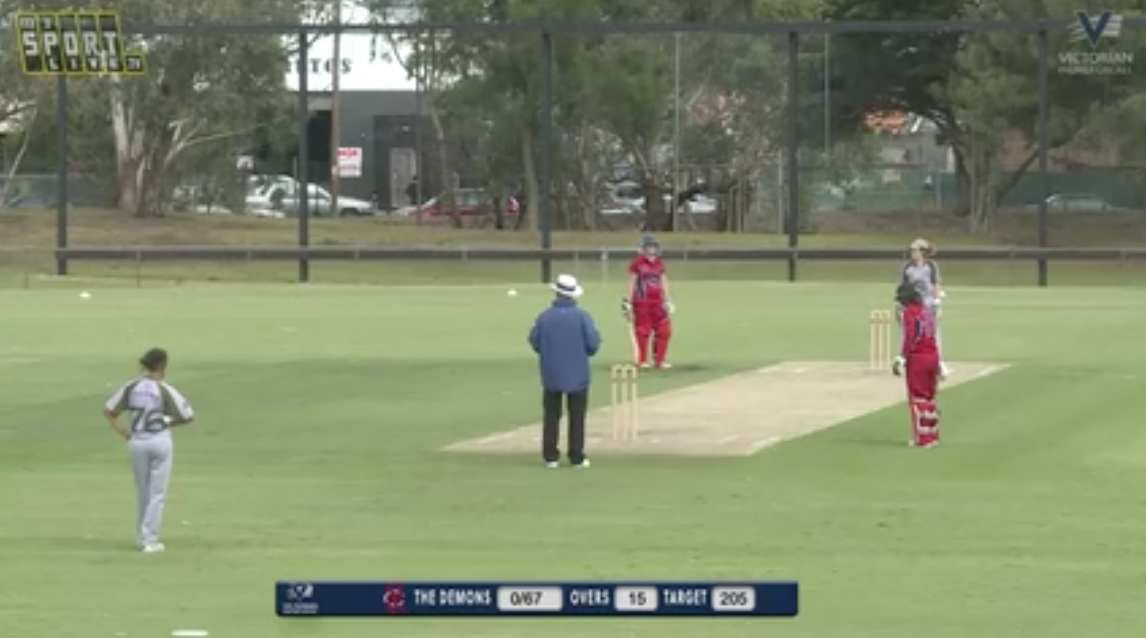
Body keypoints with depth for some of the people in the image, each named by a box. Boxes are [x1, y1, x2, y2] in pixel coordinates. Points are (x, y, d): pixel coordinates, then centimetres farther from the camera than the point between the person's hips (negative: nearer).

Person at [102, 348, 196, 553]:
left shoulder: (131, 387, 0)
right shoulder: (165, 390, -12)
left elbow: (108, 410, 2)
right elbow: (188, 416, -10)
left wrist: (123, 433, 2)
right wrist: (169, 422, 6)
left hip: (136, 442, 4)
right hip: (160, 441, -4)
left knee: (142, 492, 18)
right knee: (157, 494, 4)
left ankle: (141, 538, 23)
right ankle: (150, 540, 0)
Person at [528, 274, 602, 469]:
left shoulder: (544, 317, -7)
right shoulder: (582, 316, -11)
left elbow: (534, 342, 0)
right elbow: (593, 343, -12)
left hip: (551, 375, 1)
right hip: (577, 374, -1)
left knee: (551, 416, 11)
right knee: (577, 417, 7)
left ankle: (550, 457, 9)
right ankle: (577, 458, 5)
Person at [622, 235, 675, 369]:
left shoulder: (659, 263, 11)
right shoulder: (637, 263, -4)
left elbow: (663, 282, 14)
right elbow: (632, 283, -4)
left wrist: (667, 302, 10)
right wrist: (628, 303, -8)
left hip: (657, 302, 5)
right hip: (642, 302, -5)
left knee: (664, 331, 4)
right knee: (642, 331, -2)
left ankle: (659, 360, 13)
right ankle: (642, 360, 7)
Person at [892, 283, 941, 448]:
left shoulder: (910, 312, -11)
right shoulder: (928, 311, 13)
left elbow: (909, 339, -19)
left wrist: (900, 360, -20)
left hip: (917, 359, -8)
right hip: (933, 356, 8)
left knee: (918, 398, -1)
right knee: (929, 397, 16)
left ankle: (922, 438, -1)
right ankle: (932, 436, 22)